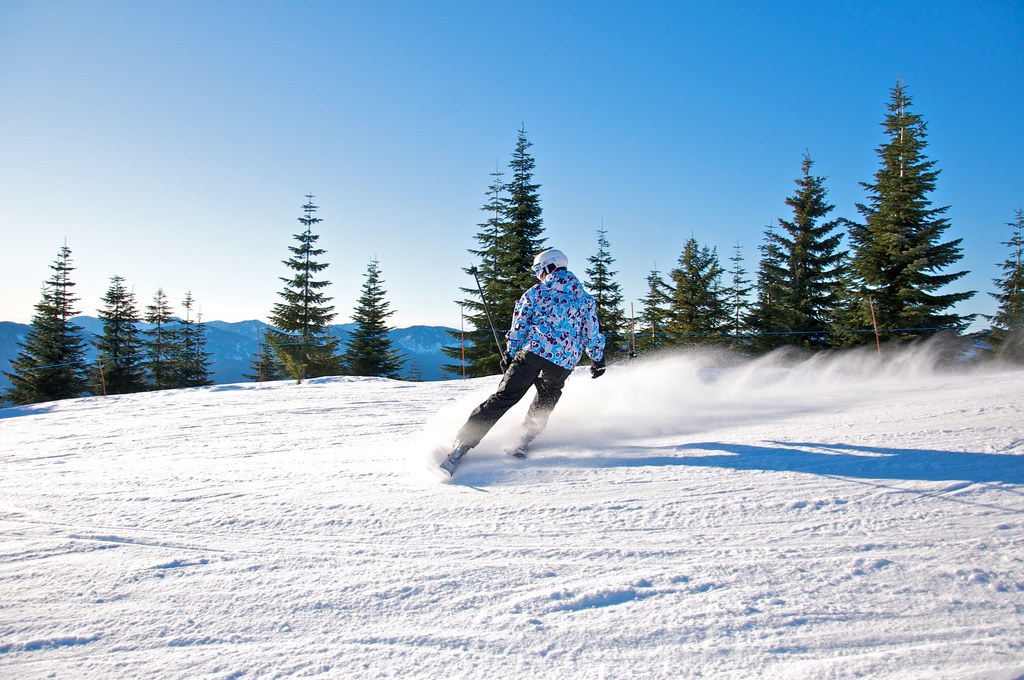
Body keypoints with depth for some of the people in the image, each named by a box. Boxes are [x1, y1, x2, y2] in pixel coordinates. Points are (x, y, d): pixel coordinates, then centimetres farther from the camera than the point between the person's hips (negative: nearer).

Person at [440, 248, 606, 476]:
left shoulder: (536, 292, 9)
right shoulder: (586, 298, 16)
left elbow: (518, 327, 7)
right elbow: (593, 334, 17)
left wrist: (511, 354, 18)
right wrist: (598, 359, 30)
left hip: (533, 353, -2)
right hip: (563, 363, 2)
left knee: (502, 399, -1)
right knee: (544, 403, 27)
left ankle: (460, 446, -9)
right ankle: (525, 439, 8)